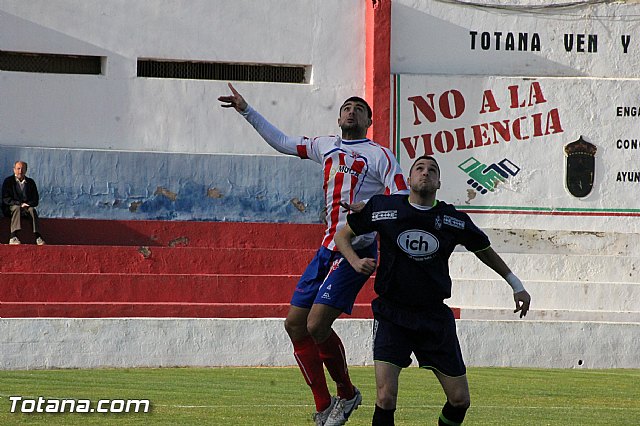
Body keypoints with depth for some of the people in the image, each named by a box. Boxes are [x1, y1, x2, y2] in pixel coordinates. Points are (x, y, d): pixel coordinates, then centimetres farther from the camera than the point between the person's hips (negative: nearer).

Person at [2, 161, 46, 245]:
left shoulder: (30, 182, 13)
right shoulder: (8, 181, 4)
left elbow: (35, 200, 9)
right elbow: (6, 199, -6)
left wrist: (28, 204, -13)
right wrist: (20, 204, -18)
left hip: (27, 207, 2)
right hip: (10, 209, -2)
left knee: (32, 210, -30)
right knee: (16, 208, -36)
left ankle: (38, 237, -39)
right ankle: (13, 237, -47)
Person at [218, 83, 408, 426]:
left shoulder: (379, 155, -1)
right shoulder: (327, 146, 17)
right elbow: (282, 142, 29)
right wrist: (246, 111, 28)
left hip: (357, 251, -7)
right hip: (328, 248, 7)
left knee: (317, 325, -16)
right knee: (295, 324, 2)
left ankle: (347, 394, 6)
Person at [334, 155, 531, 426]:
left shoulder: (454, 220, -1)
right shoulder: (383, 208, -4)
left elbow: (485, 251, 17)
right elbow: (342, 235, 10)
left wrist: (517, 286, 20)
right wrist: (355, 261, -10)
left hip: (435, 315, 2)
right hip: (392, 314, -2)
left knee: (460, 399, 2)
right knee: (386, 396, -19)